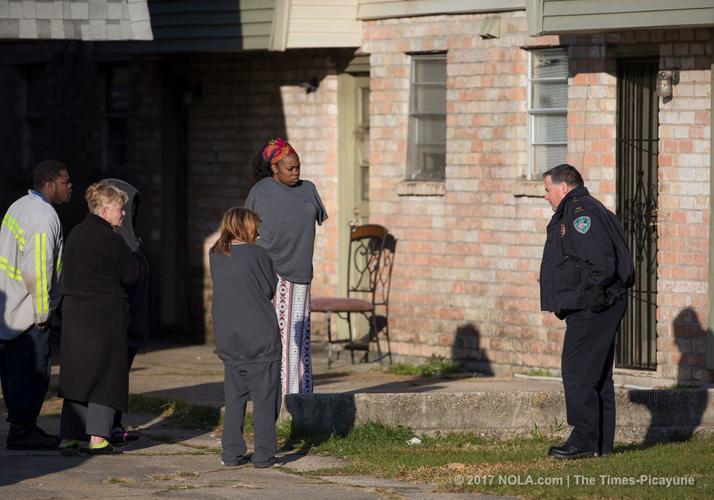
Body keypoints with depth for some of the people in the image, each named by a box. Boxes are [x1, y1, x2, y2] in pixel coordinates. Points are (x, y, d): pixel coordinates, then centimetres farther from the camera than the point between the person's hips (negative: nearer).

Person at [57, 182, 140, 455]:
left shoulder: (75, 234, 11)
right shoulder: (110, 239, -12)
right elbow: (133, 275, -7)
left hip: (74, 311, 7)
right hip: (106, 312, -7)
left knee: (75, 373, 10)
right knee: (105, 373, 0)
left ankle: (68, 435, 7)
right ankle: (97, 437, -5)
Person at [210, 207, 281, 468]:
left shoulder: (215, 255, 4)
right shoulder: (257, 253, -9)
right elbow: (271, 289, -2)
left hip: (228, 338, 5)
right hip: (261, 336, -4)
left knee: (234, 397, 12)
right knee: (264, 396, 1)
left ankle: (232, 452, 9)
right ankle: (263, 454, 0)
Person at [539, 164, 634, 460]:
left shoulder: (580, 213, -13)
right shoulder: (577, 212, 21)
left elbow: (599, 261, -23)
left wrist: (594, 293, -17)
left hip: (590, 310, -11)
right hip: (591, 310, 11)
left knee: (577, 372, -10)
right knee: (598, 376, 12)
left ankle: (585, 440, -10)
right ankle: (602, 443, 15)